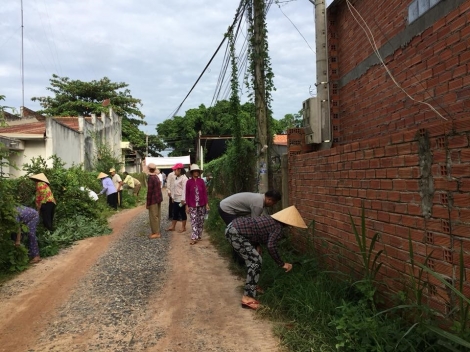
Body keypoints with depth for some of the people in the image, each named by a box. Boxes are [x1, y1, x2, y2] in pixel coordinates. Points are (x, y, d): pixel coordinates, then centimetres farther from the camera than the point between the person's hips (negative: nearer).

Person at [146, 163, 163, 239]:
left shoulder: (150, 178, -17)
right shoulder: (157, 177, 10)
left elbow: (149, 191, -18)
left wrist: (148, 203, -14)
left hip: (153, 200, -9)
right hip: (158, 199, 9)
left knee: (153, 216, -2)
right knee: (157, 216, 14)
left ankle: (156, 233, 2)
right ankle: (157, 232, 21)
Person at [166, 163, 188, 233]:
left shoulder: (184, 178, -15)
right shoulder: (175, 178, 13)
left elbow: (184, 189, -19)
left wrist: (183, 199, -21)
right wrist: (173, 197, 14)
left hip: (181, 199, -8)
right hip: (175, 199, 8)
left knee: (182, 213, 2)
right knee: (175, 213, 12)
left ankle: (183, 227, 12)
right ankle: (172, 226, 19)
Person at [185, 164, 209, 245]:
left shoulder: (201, 181, 0)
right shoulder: (189, 182, -3)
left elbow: (205, 193, 3)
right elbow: (187, 194, 0)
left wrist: (207, 203, 0)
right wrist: (187, 205, -1)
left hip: (201, 205, 2)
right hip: (192, 205, -2)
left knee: (200, 221, 9)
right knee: (194, 221, -6)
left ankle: (199, 236, 21)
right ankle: (194, 238, -7)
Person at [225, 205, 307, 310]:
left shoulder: (272, 219, 18)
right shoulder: (278, 228, -9)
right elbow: (271, 247, -21)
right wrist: (282, 264, -11)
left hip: (233, 226, 10)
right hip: (235, 233, -10)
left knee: (252, 259, 20)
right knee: (256, 261, -6)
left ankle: (251, 287, 33)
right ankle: (247, 298, -5)